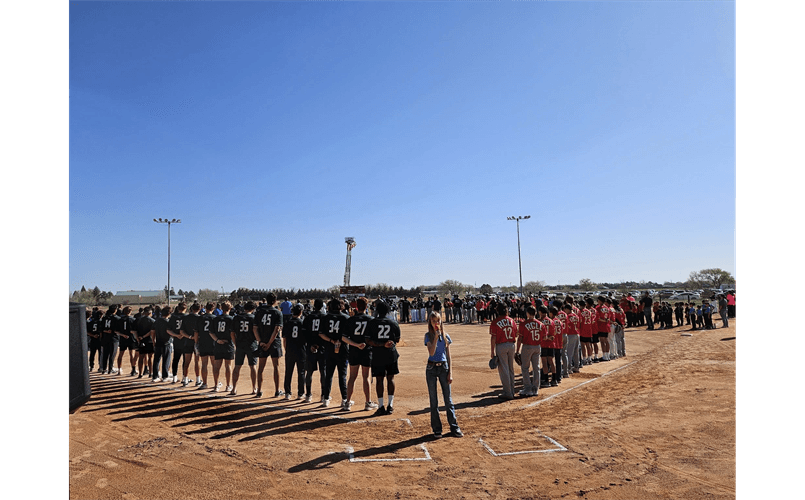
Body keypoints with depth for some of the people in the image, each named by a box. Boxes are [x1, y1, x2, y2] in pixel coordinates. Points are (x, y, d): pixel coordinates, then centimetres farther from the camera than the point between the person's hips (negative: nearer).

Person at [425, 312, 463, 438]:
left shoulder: (446, 336, 5)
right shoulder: (428, 336, -2)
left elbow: (449, 356, 6)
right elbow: (431, 352, -16)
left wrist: (450, 373, 0)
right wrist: (436, 337, -20)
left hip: (443, 368, 1)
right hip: (431, 369, -1)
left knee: (448, 398, 3)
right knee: (433, 400, 5)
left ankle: (454, 428, 11)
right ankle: (437, 429, 14)